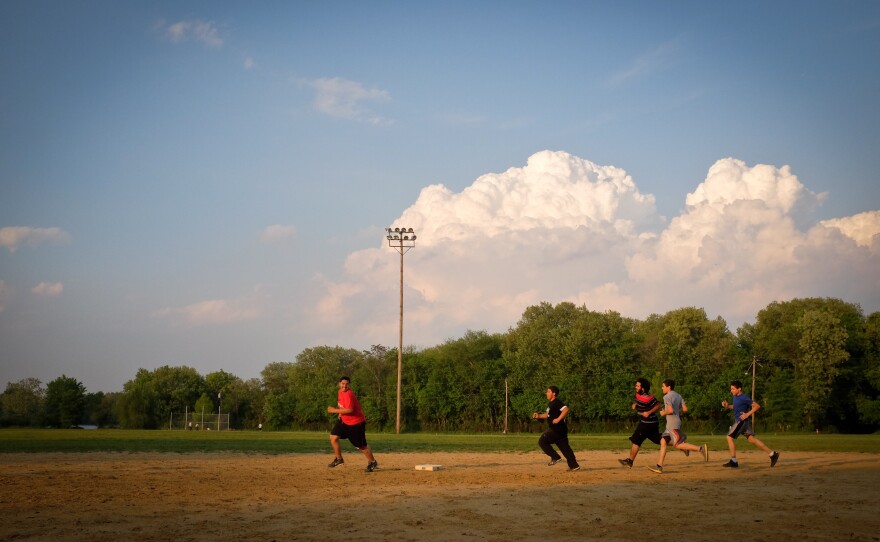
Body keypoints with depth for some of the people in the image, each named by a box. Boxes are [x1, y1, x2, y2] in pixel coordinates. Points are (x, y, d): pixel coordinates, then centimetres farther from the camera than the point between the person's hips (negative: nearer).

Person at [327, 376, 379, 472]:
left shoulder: (348, 394, -24)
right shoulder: (340, 392, 5)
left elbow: (349, 410, -34)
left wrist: (335, 410, -27)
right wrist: (341, 413, 8)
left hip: (356, 422, -8)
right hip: (344, 420, 8)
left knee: (361, 446, 0)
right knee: (333, 436, -4)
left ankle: (372, 462, 18)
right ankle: (338, 459, 11)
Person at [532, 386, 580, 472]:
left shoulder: (557, 402, -14)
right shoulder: (551, 404, 17)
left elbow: (566, 409, -27)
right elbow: (548, 415, 30)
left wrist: (558, 419, -29)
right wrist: (539, 416, 14)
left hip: (557, 429, -10)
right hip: (555, 429, 10)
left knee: (542, 441, -7)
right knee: (564, 447, 10)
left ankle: (555, 457, -4)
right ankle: (574, 465, 10)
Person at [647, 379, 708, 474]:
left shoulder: (667, 397, -12)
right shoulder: (678, 396, 14)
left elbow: (670, 410, -24)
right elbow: (685, 409, 10)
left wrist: (663, 413, -6)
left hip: (673, 424, -10)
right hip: (670, 424, 10)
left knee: (678, 445, -11)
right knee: (663, 442, 9)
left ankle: (701, 449, -20)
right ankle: (659, 466, 6)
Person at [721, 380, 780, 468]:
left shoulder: (744, 398, -18)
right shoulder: (735, 397, 8)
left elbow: (757, 406, -17)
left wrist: (747, 414, -24)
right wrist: (727, 405, 7)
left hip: (742, 420, -10)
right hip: (738, 421, 10)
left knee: (729, 437, -8)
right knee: (751, 439, 10)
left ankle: (733, 461, -3)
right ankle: (772, 454, 13)